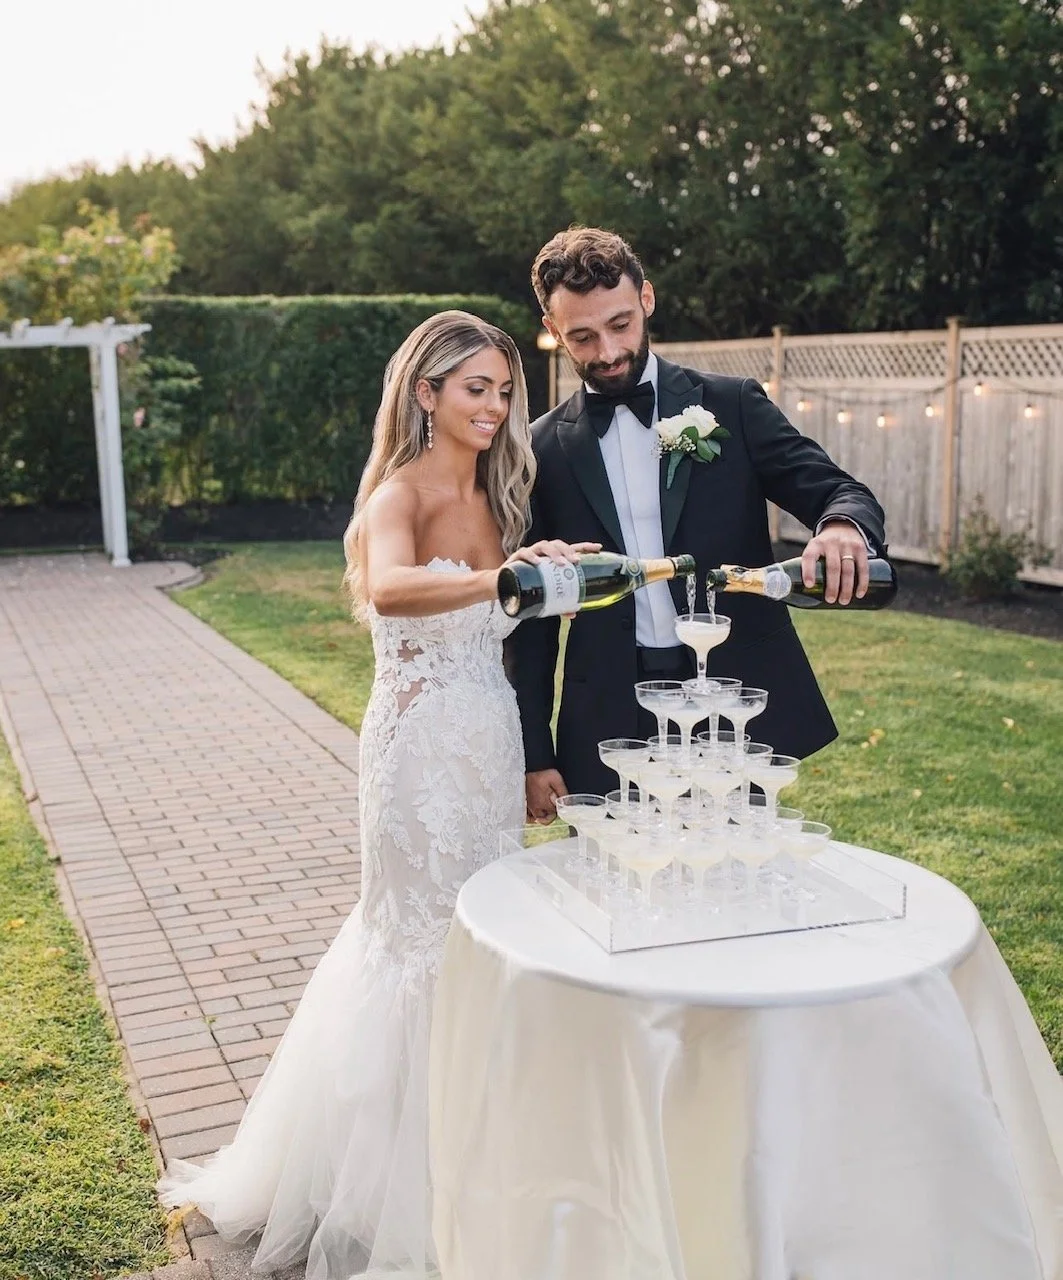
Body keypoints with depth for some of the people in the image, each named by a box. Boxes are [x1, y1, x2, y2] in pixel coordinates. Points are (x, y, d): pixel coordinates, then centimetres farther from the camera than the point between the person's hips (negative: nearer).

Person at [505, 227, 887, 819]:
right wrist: (536, 753, 3)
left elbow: (844, 494, -3)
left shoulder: (732, 407, 2)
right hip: (609, 725, 1)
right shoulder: (544, 449, 4)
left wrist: (844, 525, -28)